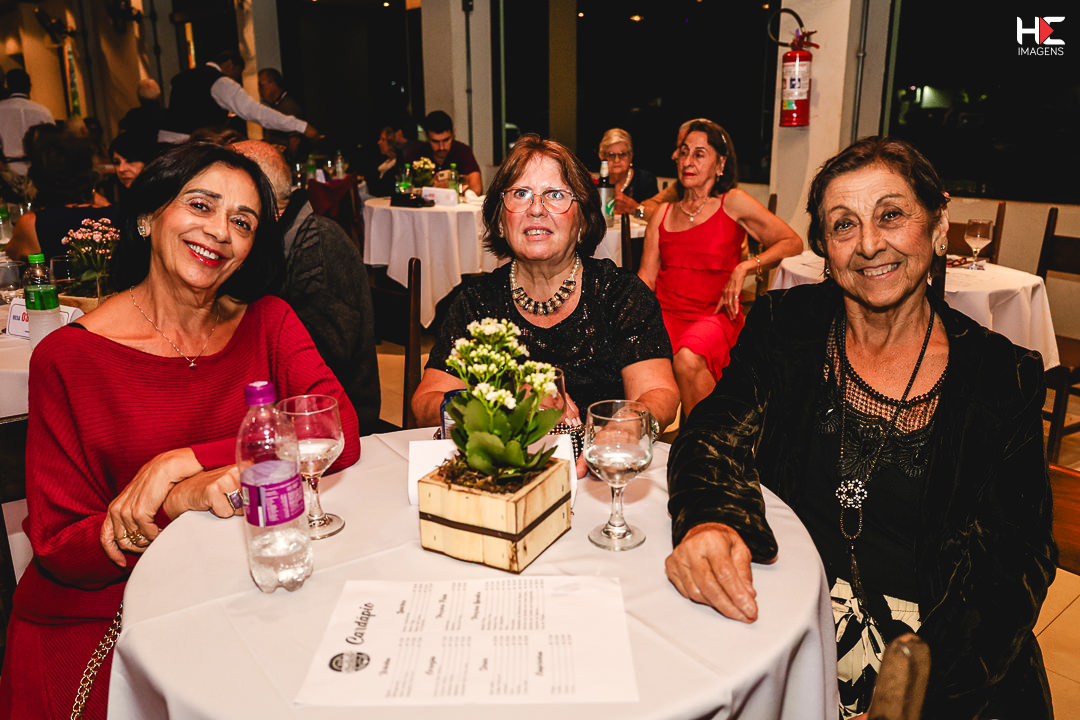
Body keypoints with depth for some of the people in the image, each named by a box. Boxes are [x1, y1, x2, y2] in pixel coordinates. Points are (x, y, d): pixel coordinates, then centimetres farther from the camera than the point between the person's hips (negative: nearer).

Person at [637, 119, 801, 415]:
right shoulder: (664, 213, 18)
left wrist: (743, 268, -7)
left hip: (714, 315, -3)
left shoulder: (733, 203, 7)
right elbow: (646, 277, 12)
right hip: (664, 311, 3)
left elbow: (793, 243, 7)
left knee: (688, 360, -36)